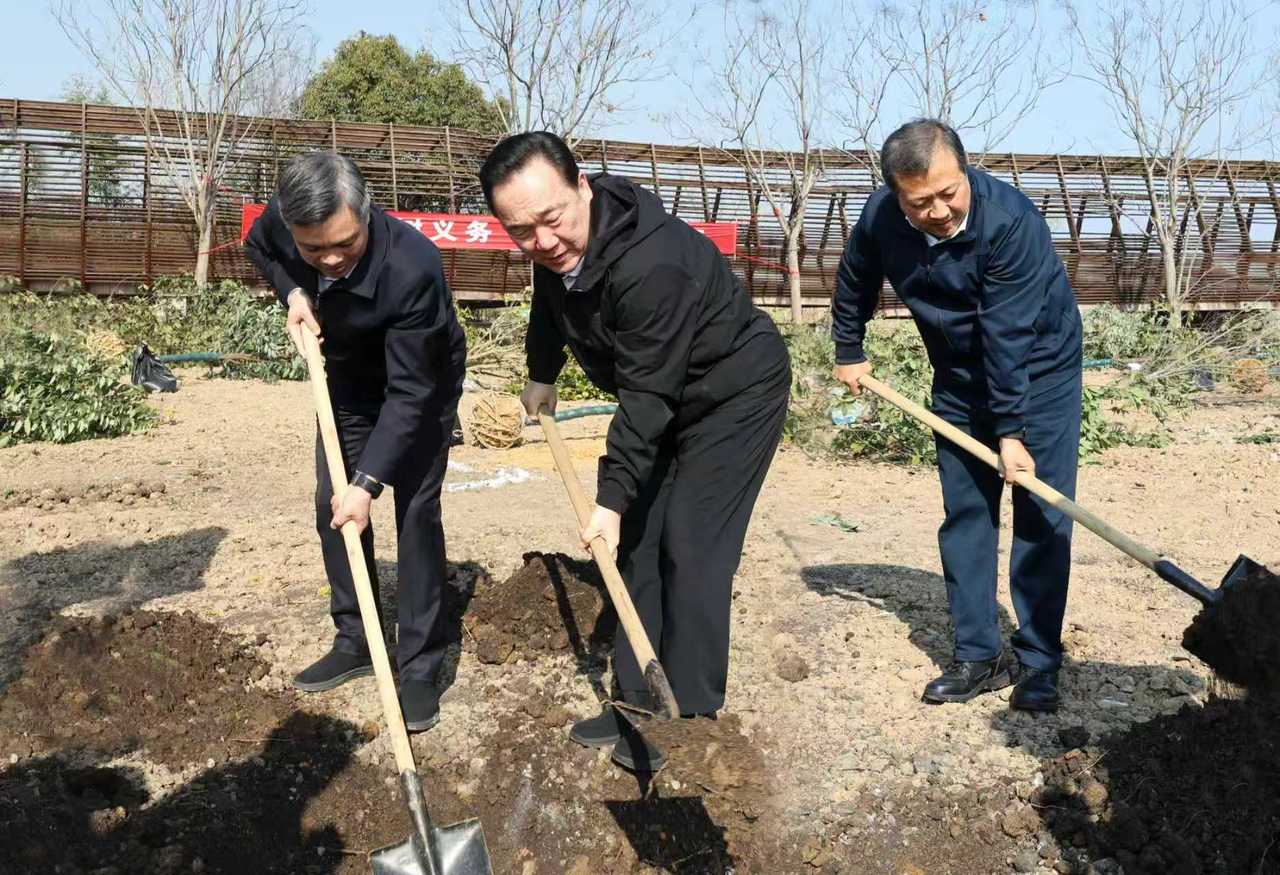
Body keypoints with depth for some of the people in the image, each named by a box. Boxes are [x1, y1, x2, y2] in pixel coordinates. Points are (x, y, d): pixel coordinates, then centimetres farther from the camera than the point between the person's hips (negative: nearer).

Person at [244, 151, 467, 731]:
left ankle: (419, 666, -1)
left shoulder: (413, 268, -42)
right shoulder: (282, 222, -26)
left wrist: (368, 482, -39)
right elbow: (257, 246, 3)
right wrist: (293, 293, -17)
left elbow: (409, 394, -36)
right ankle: (355, 642, 21)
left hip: (421, 387, -5)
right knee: (332, 506, 7)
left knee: (416, 514, -10)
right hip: (347, 380, 6)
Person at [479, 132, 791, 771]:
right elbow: (549, 306, 15)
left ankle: (688, 721, -4)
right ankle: (636, 704, 16)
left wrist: (612, 497, -30)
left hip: (737, 390, -8)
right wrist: (541, 376, 27)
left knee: (689, 547, -14)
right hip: (666, 396, 9)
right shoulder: (556, 247, -10)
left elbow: (647, 395, -33)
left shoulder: (652, 264, -37)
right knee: (637, 540, 6)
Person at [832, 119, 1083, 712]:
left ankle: (1038, 664, 3)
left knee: (1041, 516, -6)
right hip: (959, 377, 5)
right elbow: (855, 283, 7)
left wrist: (1011, 431, -29)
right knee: (964, 517, 4)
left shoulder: (1010, 219, -31)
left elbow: (1009, 335, -31)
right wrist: (848, 351, 16)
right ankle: (979, 657, 13)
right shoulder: (880, 219, -16)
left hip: (1039, 368, -4)